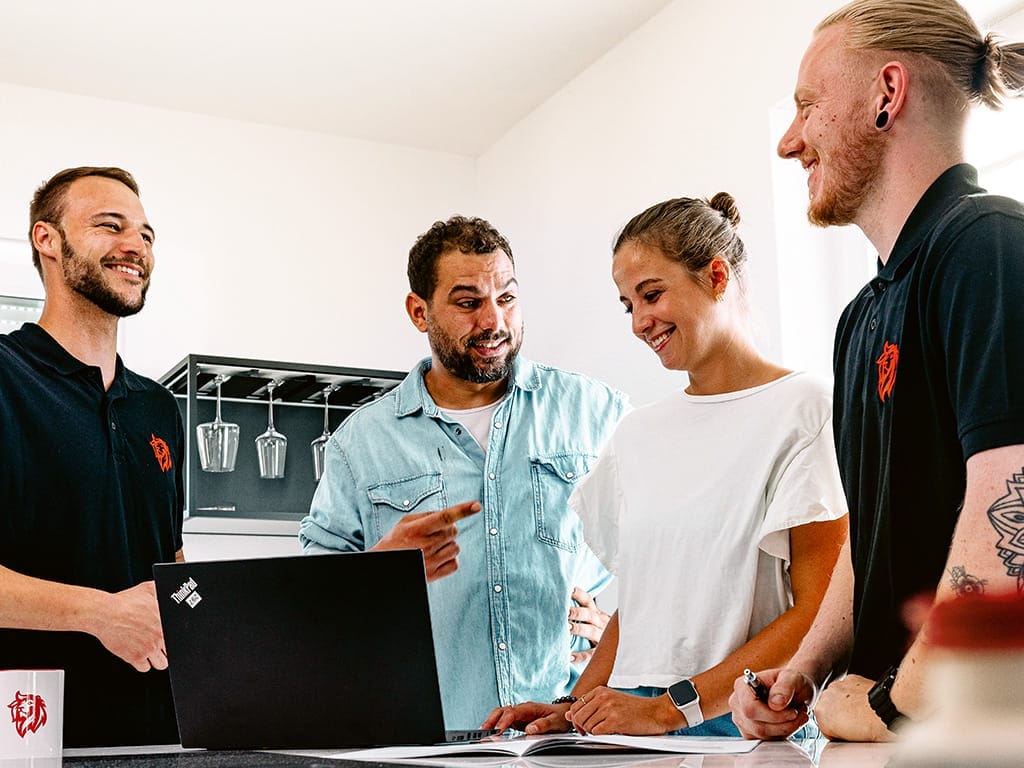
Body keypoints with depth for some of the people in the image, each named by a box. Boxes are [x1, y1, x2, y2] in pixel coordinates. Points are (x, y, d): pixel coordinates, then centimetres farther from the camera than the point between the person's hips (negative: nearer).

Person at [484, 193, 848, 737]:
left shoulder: (804, 409, -3)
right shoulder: (638, 434, 16)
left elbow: (822, 614, -10)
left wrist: (669, 709, -15)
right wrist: (574, 707, 3)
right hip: (629, 723, 4)